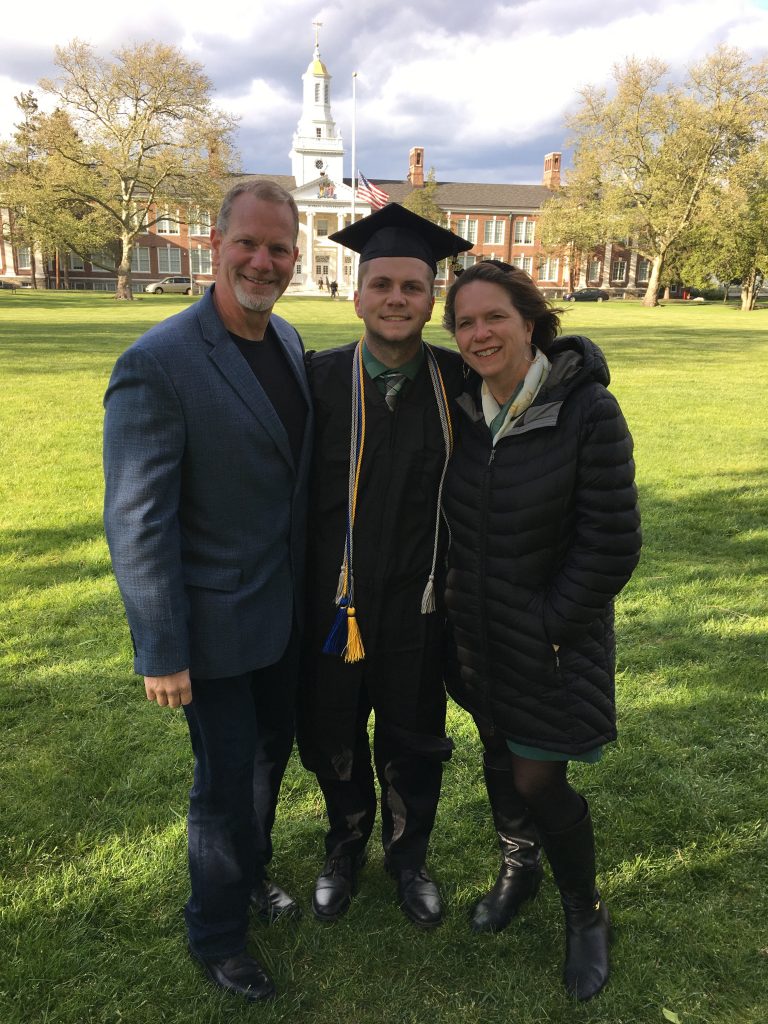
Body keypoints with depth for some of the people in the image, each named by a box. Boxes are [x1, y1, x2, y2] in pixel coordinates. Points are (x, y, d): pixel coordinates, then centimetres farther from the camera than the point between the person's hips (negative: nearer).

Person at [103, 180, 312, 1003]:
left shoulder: (288, 341, 1)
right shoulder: (157, 364, -22)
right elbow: (136, 523, -20)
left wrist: (312, 582, 13)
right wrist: (160, 653, -17)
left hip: (287, 607, 7)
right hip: (217, 621, -7)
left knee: (272, 749, 24)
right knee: (225, 777, 11)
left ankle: (249, 870, 52)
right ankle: (216, 931, 39)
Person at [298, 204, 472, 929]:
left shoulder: (458, 381, -7)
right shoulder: (319, 379, -11)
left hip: (418, 604, 1)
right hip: (333, 601, 0)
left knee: (413, 744, 19)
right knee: (333, 740, 20)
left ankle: (408, 856, 48)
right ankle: (346, 846, 50)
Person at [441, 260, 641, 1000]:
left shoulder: (588, 411, -20)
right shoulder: (464, 407, -4)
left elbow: (610, 548, -17)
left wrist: (549, 629, -13)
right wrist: (456, 602, 6)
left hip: (549, 638, -5)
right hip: (476, 629, 5)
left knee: (538, 781, 3)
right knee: (498, 755, 20)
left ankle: (586, 914, 33)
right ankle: (517, 868, 48)